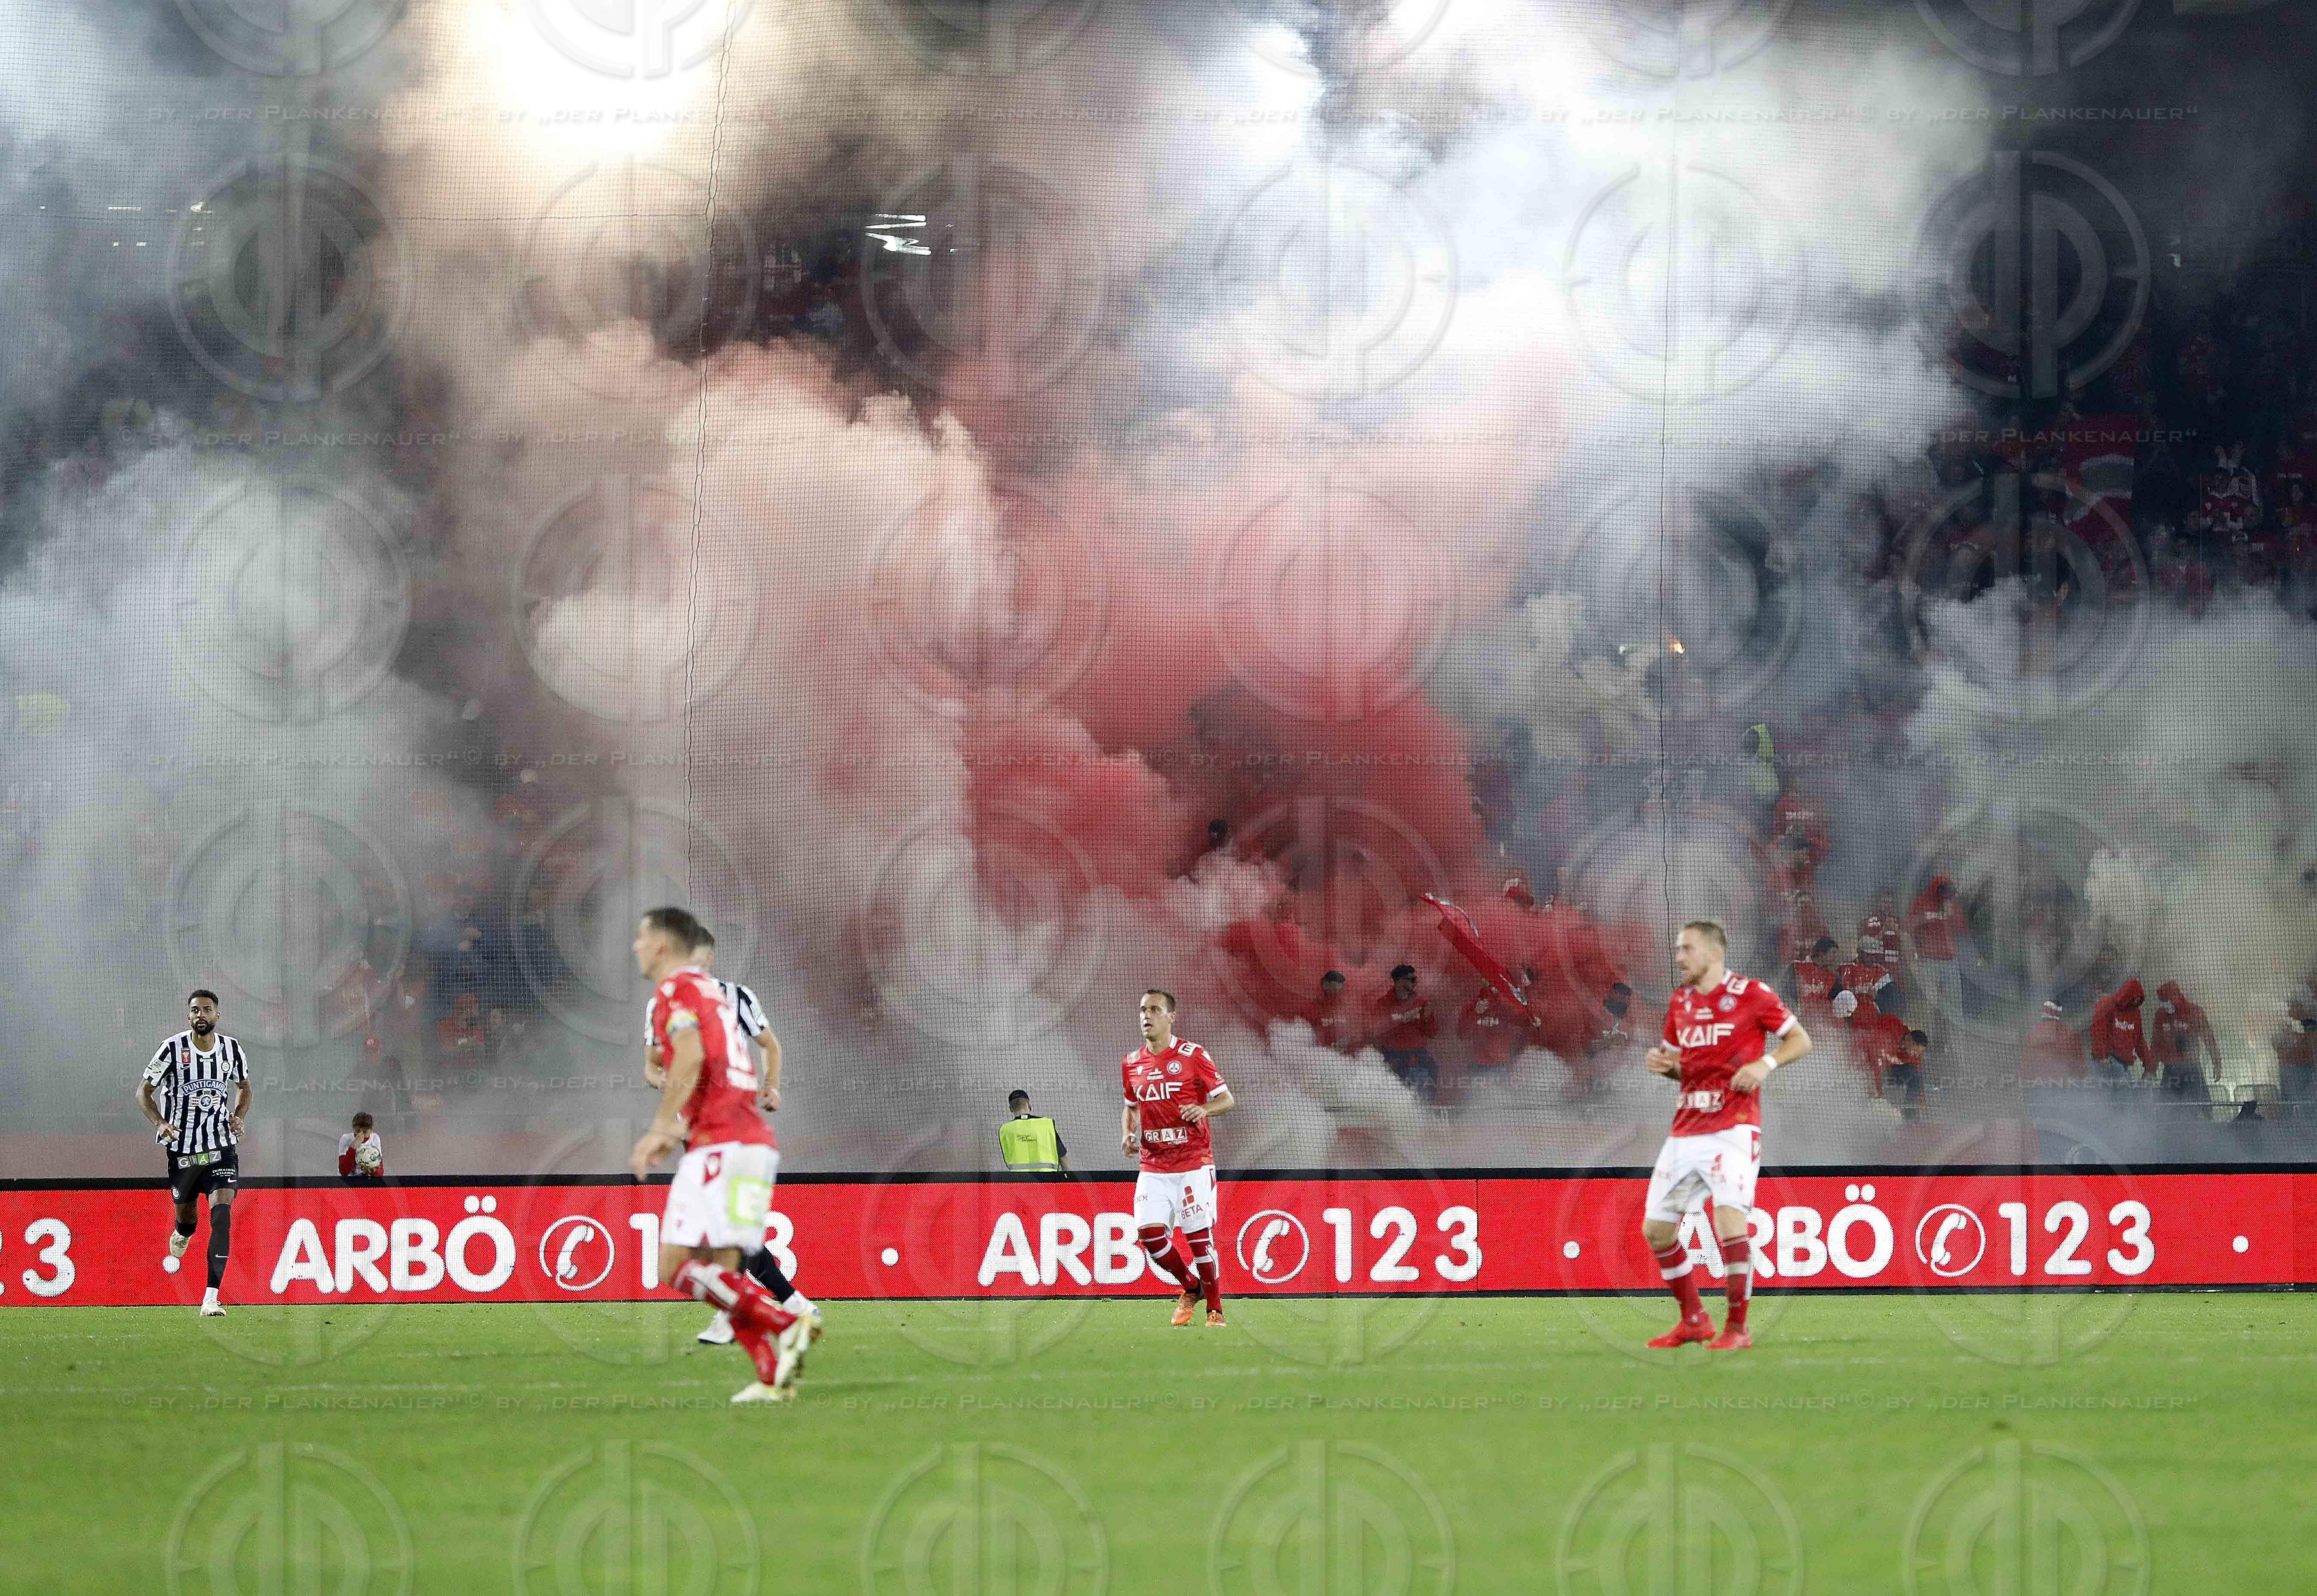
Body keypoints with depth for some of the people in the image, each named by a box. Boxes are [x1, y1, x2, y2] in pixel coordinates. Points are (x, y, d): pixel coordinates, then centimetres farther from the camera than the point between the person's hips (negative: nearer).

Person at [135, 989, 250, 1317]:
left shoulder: (231, 1049, 1)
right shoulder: (173, 1049, -8)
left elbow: (244, 1086, 20)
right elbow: (144, 1092, -1)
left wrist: (240, 1116, 1)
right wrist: (160, 1122, -19)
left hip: (222, 1145, 1)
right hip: (182, 1147, -1)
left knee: (222, 1215, -16)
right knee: (187, 1215, 14)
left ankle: (211, 1299, -18)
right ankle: (180, 1241, 56)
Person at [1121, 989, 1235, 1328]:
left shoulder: (1193, 1056, -5)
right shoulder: (1132, 1064, 10)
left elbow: (1227, 1099, -2)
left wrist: (1204, 1109, -23)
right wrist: (1128, 1134, 5)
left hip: (1193, 1162, -4)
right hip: (1153, 1168, 4)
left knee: (1199, 1236, -5)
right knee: (1149, 1232, -10)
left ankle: (1215, 1309, 8)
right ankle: (1190, 1288, 14)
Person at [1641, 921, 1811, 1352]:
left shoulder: (1750, 995, -5)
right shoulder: (1680, 1002, 13)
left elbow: (1801, 1040, 0)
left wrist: (1765, 1064, -16)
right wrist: (1662, 1063, 1)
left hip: (1733, 1129, -7)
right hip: (1685, 1133, 7)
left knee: (1730, 1220, -20)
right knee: (1656, 1230, 4)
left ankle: (1737, 1328, -8)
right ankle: (1694, 1321, 20)